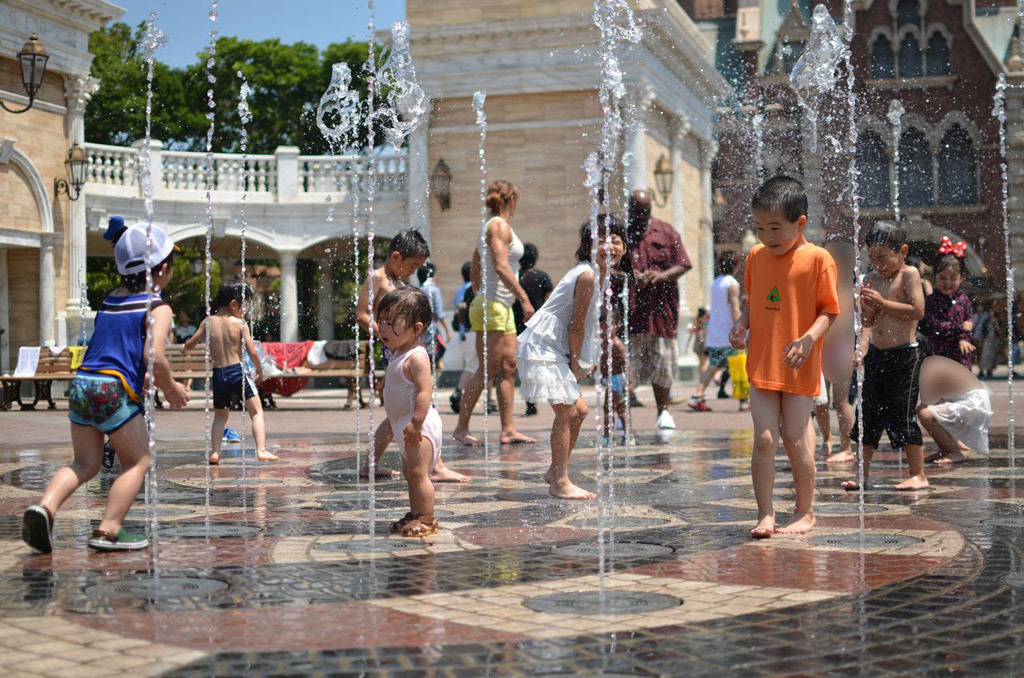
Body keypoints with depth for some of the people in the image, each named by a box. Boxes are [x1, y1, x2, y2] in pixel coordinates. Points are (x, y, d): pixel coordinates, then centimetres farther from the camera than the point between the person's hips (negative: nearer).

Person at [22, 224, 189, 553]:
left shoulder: (109, 301, 20)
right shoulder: (158, 308, -2)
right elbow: (154, 355, -15)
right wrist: (171, 388, 1)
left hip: (82, 382, 7)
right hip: (114, 390, -7)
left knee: (85, 463, 14)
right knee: (137, 462, 7)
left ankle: (45, 506, -9)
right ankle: (108, 530, -1)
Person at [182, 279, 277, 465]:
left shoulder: (208, 322, 4)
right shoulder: (240, 324, -6)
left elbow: (191, 344, 14)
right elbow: (252, 352, -7)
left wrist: (184, 348, 38)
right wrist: (260, 370, 10)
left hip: (218, 374, 4)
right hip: (238, 371, -4)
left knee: (220, 415, 20)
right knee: (256, 411, 4)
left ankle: (215, 452, 7)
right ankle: (261, 450, -8)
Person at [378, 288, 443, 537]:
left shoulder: (416, 357, -18)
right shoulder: (399, 355, 14)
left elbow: (425, 391, -26)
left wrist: (415, 422, -31)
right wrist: (393, 419, 26)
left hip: (418, 426, -11)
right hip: (404, 425, 11)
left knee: (418, 473, -11)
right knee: (410, 473, 17)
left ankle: (426, 519, -7)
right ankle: (415, 514, 26)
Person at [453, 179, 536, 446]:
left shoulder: (489, 227, 19)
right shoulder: (500, 226, -9)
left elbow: (476, 274, 21)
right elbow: (501, 266, -21)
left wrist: (479, 298, 24)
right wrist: (524, 298, -21)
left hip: (501, 308, 10)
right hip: (493, 306, -10)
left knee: (508, 367, 6)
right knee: (487, 370, -9)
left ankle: (508, 430, 6)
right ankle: (461, 427, -6)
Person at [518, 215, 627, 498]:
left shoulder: (601, 274, 9)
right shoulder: (587, 275, -21)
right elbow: (576, 326, -19)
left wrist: (580, 363, 10)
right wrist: (577, 364, -9)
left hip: (557, 349, 10)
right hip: (543, 349, -10)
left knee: (579, 410, 15)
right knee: (566, 412, -8)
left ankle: (555, 472, 25)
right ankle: (560, 482, 0)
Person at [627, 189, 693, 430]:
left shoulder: (666, 232, 12)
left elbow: (682, 265, 8)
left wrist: (662, 275, -12)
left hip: (660, 308, 1)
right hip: (627, 309, -1)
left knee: (661, 362, 3)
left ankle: (663, 412, 15)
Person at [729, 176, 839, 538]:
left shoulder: (817, 258, -7)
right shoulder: (756, 256, 9)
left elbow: (829, 310, -6)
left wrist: (808, 339, -21)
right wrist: (741, 324, 0)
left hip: (799, 367, -4)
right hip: (761, 364, 4)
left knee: (795, 439, 1)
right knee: (764, 439, -1)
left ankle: (805, 512, 17)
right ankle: (765, 514, 6)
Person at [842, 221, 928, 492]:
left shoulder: (909, 274, -6)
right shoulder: (871, 278, 10)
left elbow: (917, 311, -17)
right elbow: (868, 321, 11)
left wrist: (882, 303, -18)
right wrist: (867, 306, -11)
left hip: (904, 355, -6)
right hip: (875, 354, 6)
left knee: (902, 414, -4)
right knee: (868, 413, 7)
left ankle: (918, 475, 6)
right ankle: (863, 474, 13)